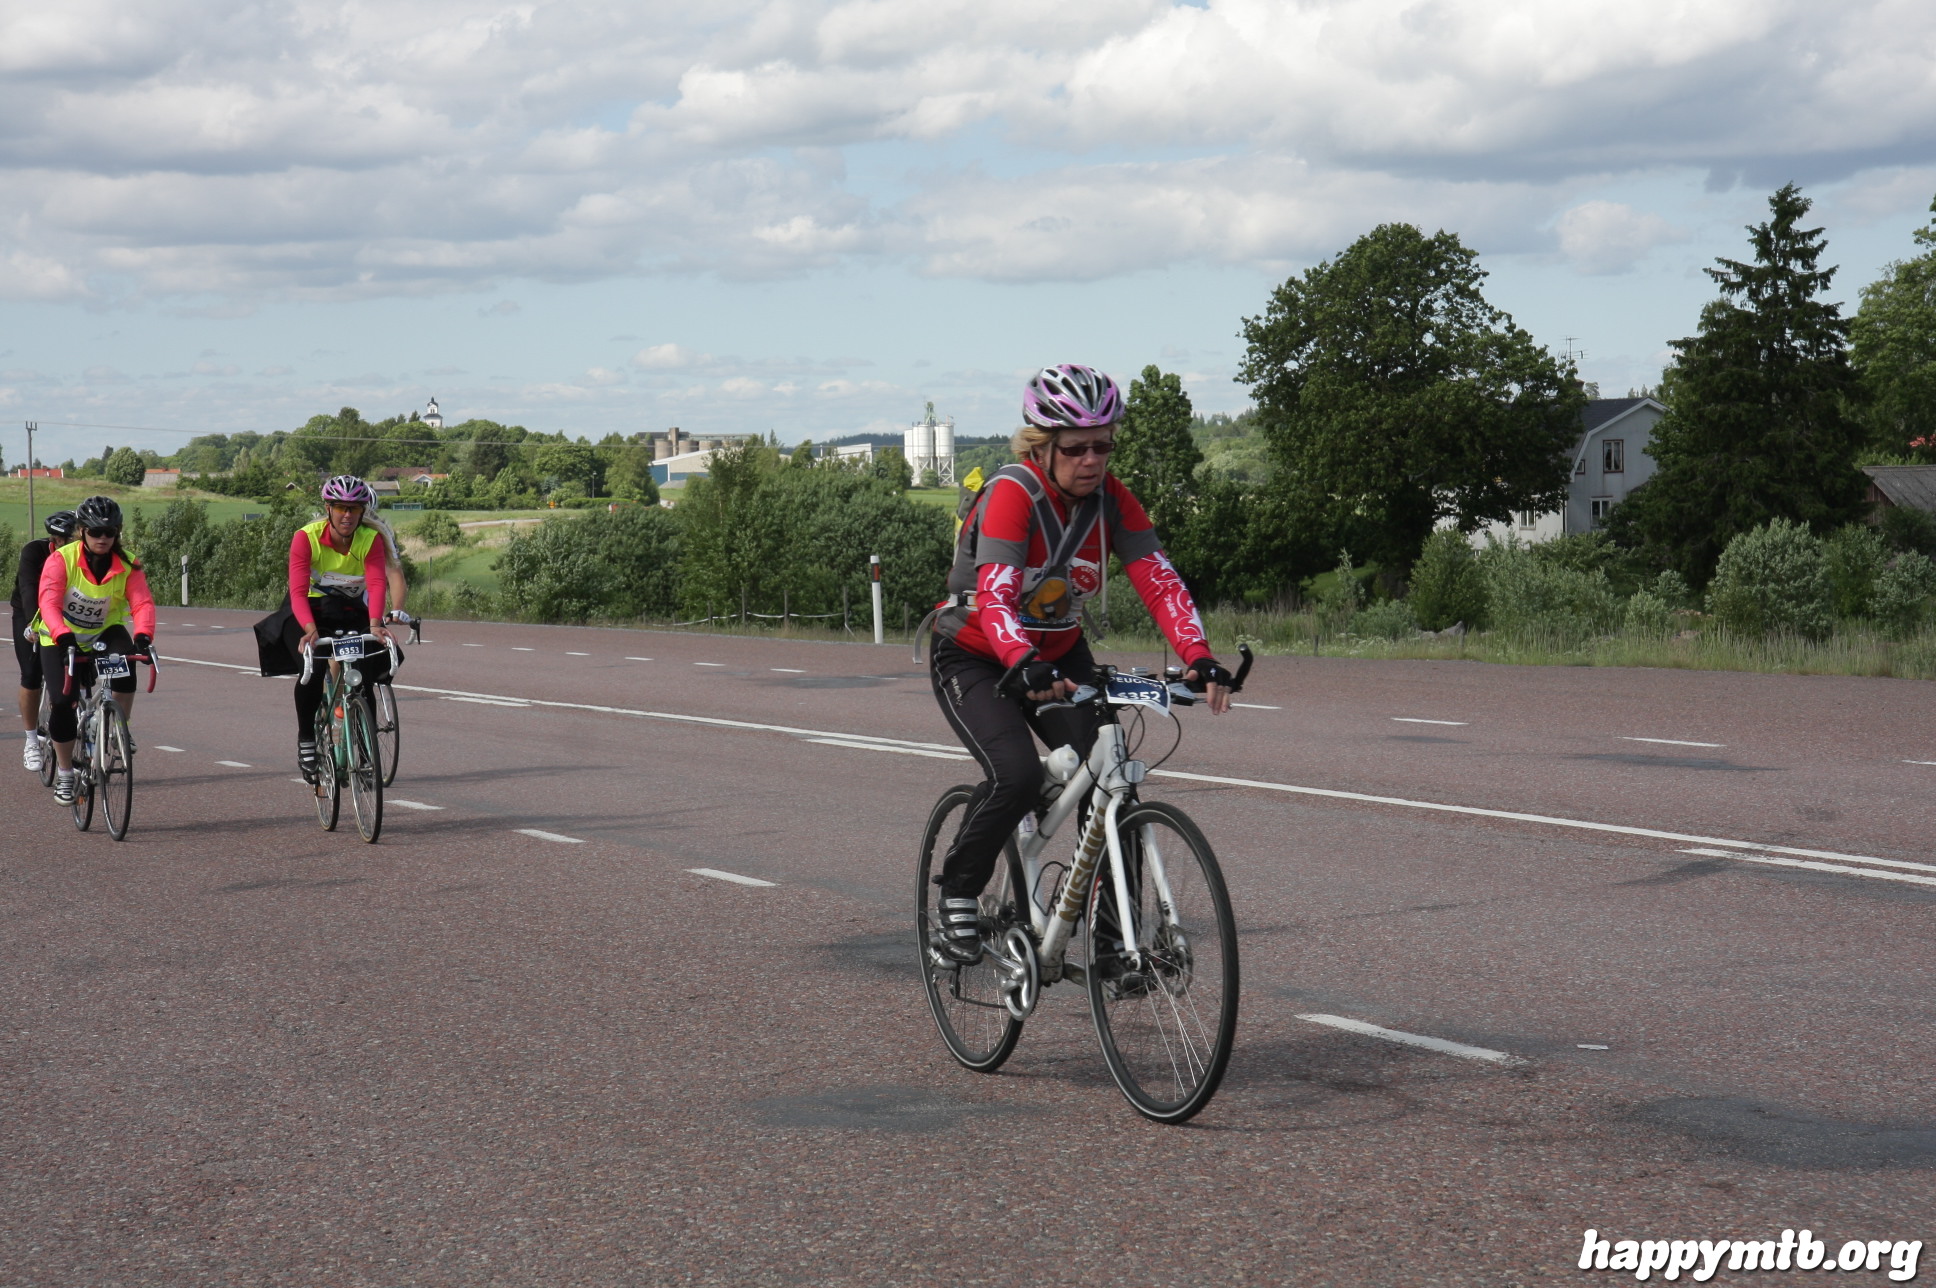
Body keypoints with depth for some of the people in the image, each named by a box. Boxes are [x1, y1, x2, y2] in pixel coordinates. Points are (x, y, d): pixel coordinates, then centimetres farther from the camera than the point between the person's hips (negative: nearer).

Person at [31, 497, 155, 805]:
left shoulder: (127, 565, -13)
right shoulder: (61, 560, -20)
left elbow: (142, 602, -25)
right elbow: (50, 603, -31)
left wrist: (143, 636, -45)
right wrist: (63, 636, -50)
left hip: (104, 632, 1)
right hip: (61, 639, -1)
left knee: (126, 659, -33)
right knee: (64, 702, -15)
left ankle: (122, 729, -12)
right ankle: (65, 774, 5)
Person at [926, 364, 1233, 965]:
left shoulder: (1110, 498, -11)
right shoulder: (1013, 493, -26)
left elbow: (1160, 581, -20)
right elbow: (995, 598, -38)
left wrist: (1199, 658, -36)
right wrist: (1026, 667, -56)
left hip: (1060, 655, 5)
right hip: (974, 659, -5)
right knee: (1017, 775, -28)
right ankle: (957, 898, -5)